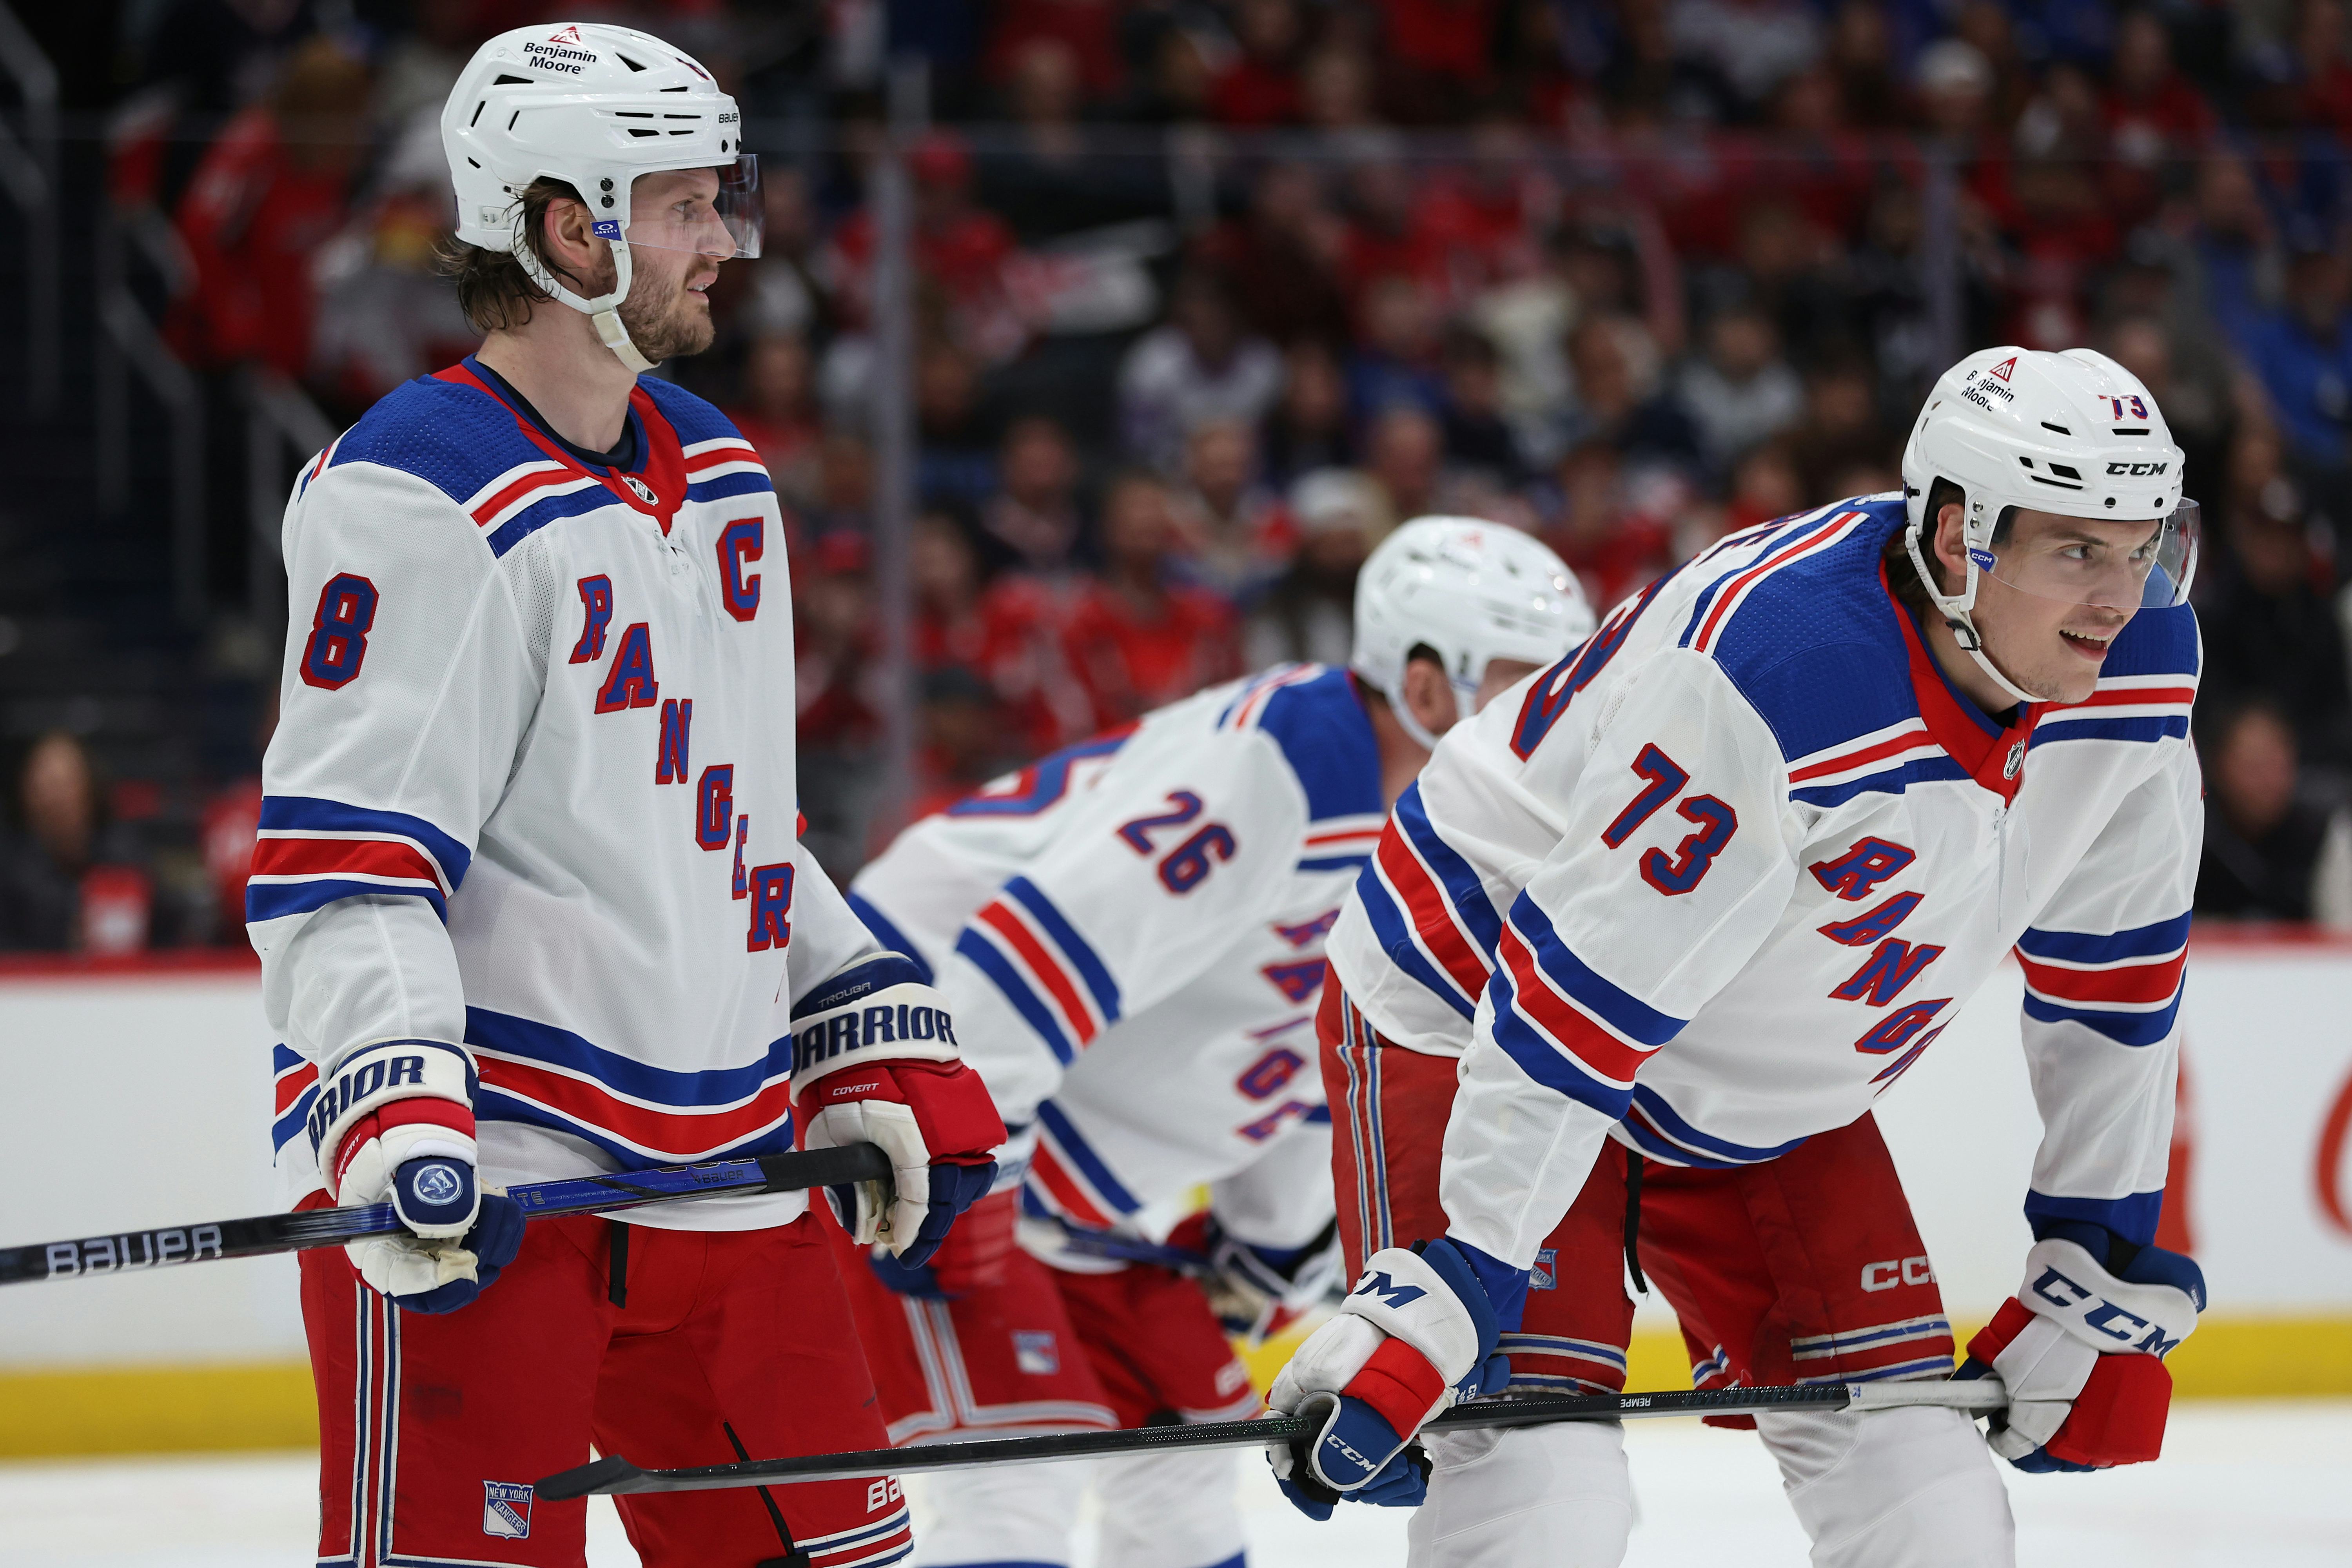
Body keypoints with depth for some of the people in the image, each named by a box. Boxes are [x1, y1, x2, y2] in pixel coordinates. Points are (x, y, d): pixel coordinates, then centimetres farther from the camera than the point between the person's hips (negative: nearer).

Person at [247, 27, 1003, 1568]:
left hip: (718, 1162, 8)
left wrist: (880, 1058, 18)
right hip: (476, 1179, -8)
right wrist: (399, 1120, -29)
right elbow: (344, 863, -18)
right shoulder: (419, 498, -12)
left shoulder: (720, 475, 16)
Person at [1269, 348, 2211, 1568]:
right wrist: (1443, 1291, -34)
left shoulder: (2136, 659, -13)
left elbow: (2112, 966, 2)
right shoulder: (1773, 671, -37)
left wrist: (2102, 1273, 5)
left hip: (1759, 1091, 7)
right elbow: (1576, 996, -34)